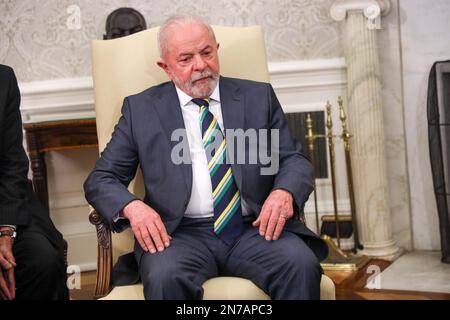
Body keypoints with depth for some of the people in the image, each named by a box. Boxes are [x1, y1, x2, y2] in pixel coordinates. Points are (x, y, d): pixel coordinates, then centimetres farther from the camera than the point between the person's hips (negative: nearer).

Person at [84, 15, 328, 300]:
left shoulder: (258, 97, 14)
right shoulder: (141, 109, 11)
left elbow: (294, 159, 13)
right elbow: (100, 180, 10)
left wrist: (285, 192, -12)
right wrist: (132, 206, -14)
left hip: (255, 229, 2)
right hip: (180, 234, -1)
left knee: (302, 265, -28)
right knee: (165, 278, -35)